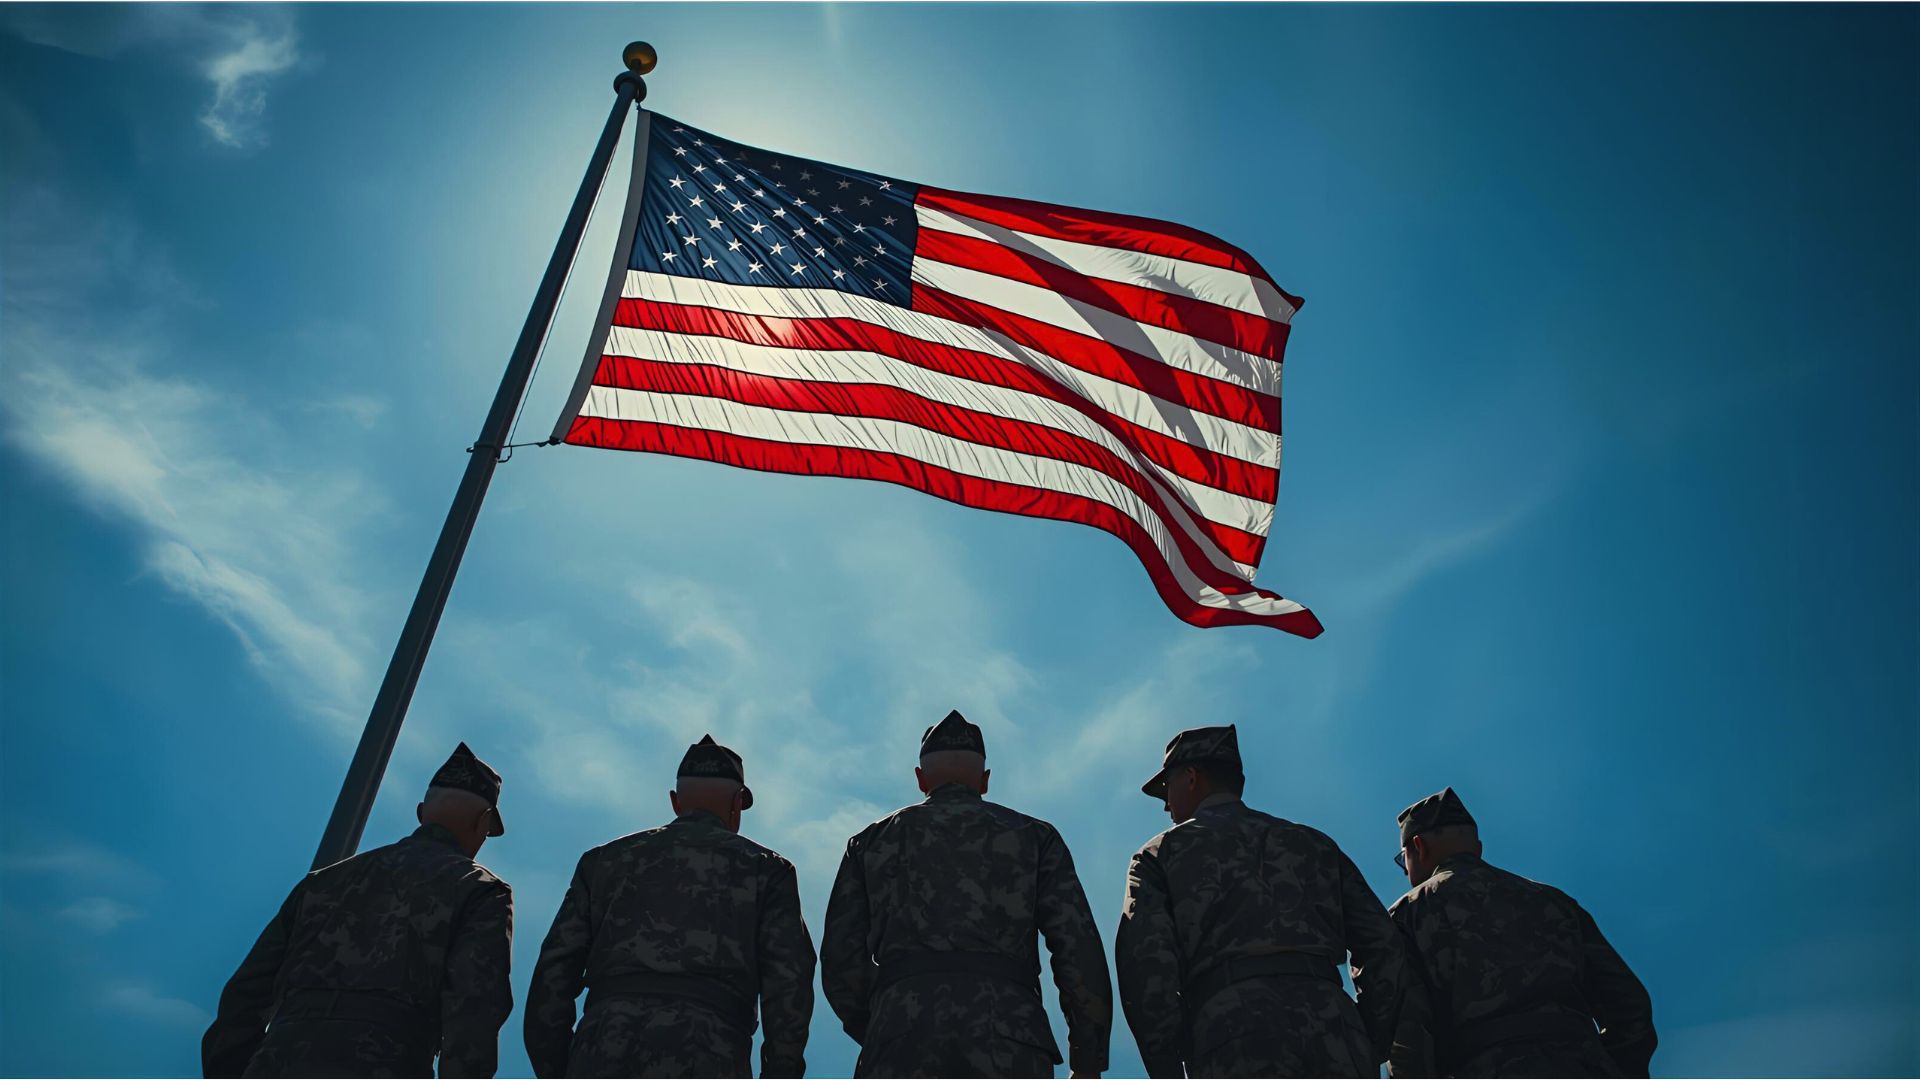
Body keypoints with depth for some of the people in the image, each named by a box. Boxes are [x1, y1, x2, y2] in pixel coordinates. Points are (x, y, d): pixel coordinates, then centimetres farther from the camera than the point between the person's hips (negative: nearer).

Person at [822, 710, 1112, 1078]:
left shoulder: (873, 840, 20)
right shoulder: (1034, 836, 17)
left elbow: (841, 962, 13)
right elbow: (1079, 951, 7)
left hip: (903, 1043, 1)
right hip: (1009, 1044, 0)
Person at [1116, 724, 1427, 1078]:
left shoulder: (1160, 854, 18)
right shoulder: (1314, 843, 29)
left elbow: (1145, 965, 1)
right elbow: (1382, 946, 17)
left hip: (1232, 1041, -3)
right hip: (1338, 1039, 3)